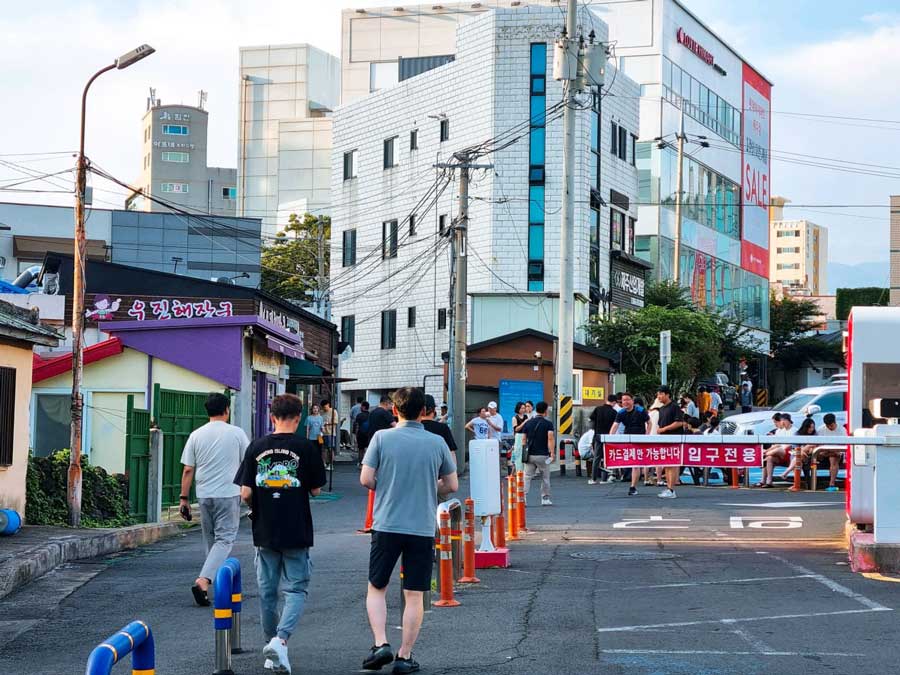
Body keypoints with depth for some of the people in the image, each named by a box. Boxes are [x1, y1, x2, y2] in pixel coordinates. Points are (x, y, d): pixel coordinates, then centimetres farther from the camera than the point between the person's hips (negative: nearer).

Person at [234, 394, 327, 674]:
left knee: (267, 592, 12)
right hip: (297, 533, -2)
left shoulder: (257, 447, -2)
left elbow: (245, 493, -3)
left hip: (264, 532, 2)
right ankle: (281, 638, -18)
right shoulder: (307, 448, -7)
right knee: (295, 589, 4)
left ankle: (271, 651, 19)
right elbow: (315, 490, 0)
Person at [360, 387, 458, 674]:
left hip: (387, 525, -1)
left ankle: (381, 644, 0)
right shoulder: (437, 443, 0)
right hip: (423, 529, 1)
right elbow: (452, 485, 7)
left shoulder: (382, 437, -5)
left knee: (376, 588, 14)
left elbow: (365, 479, -7)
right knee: (414, 596, 7)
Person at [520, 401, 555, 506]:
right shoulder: (548, 424, -4)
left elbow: (524, 440, 8)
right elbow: (550, 439, -14)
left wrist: (524, 453, 16)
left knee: (527, 477, 4)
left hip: (530, 455, 3)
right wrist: (552, 453, -14)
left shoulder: (528, 423, 7)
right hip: (543, 455, -3)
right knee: (545, 478, 9)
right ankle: (545, 499, 12)